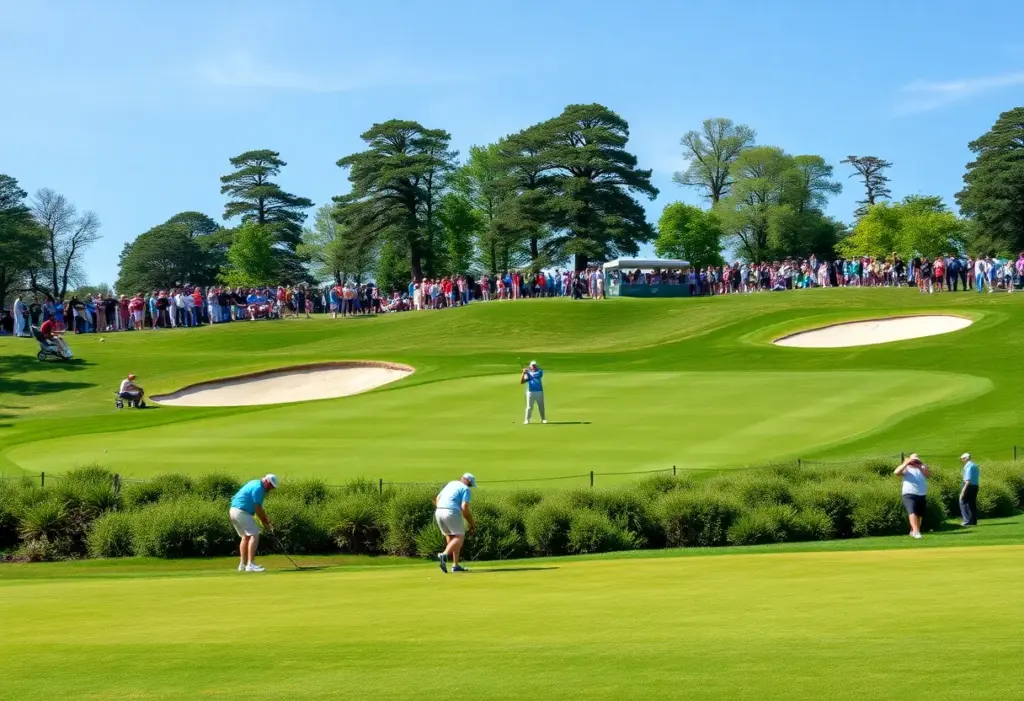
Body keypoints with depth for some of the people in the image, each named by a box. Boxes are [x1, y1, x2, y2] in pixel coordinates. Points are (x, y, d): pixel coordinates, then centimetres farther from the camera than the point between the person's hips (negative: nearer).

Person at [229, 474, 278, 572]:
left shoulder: (256, 484, 18)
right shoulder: (258, 488, -14)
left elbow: (258, 508, 21)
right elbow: (257, 509, -13)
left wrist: (265, 517, 12)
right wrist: (265, 523, -3)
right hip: (241, 512, -11)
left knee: (246, 537, 19)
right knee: (255, 535, -11)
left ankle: (243, 564, 19)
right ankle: (250, 564, -18)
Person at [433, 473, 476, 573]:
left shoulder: (451, 484, 24)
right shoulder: (465, 489, 2)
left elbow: (437, 499, 24)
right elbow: (464, 508, -8)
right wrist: (471, 523, 0)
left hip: (438, 512, 8)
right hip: (452, 512, -8)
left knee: (450, 538, 16)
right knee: (459, 537, -3)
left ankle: (455, 565, 11)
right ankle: (444, 555, -27)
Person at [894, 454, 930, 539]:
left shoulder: (922, 468, 14)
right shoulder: (906, 469, 5)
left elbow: (929, 475, -6)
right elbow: (896, 472, -13)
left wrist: (919, 467, -17)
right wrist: (906, 463, -18)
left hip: (922, 495, 5)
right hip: (909, 495, -5)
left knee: (919, 515, 12)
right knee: (912, 512, -24)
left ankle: (913, 531, 27)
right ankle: (916, 531, -37)